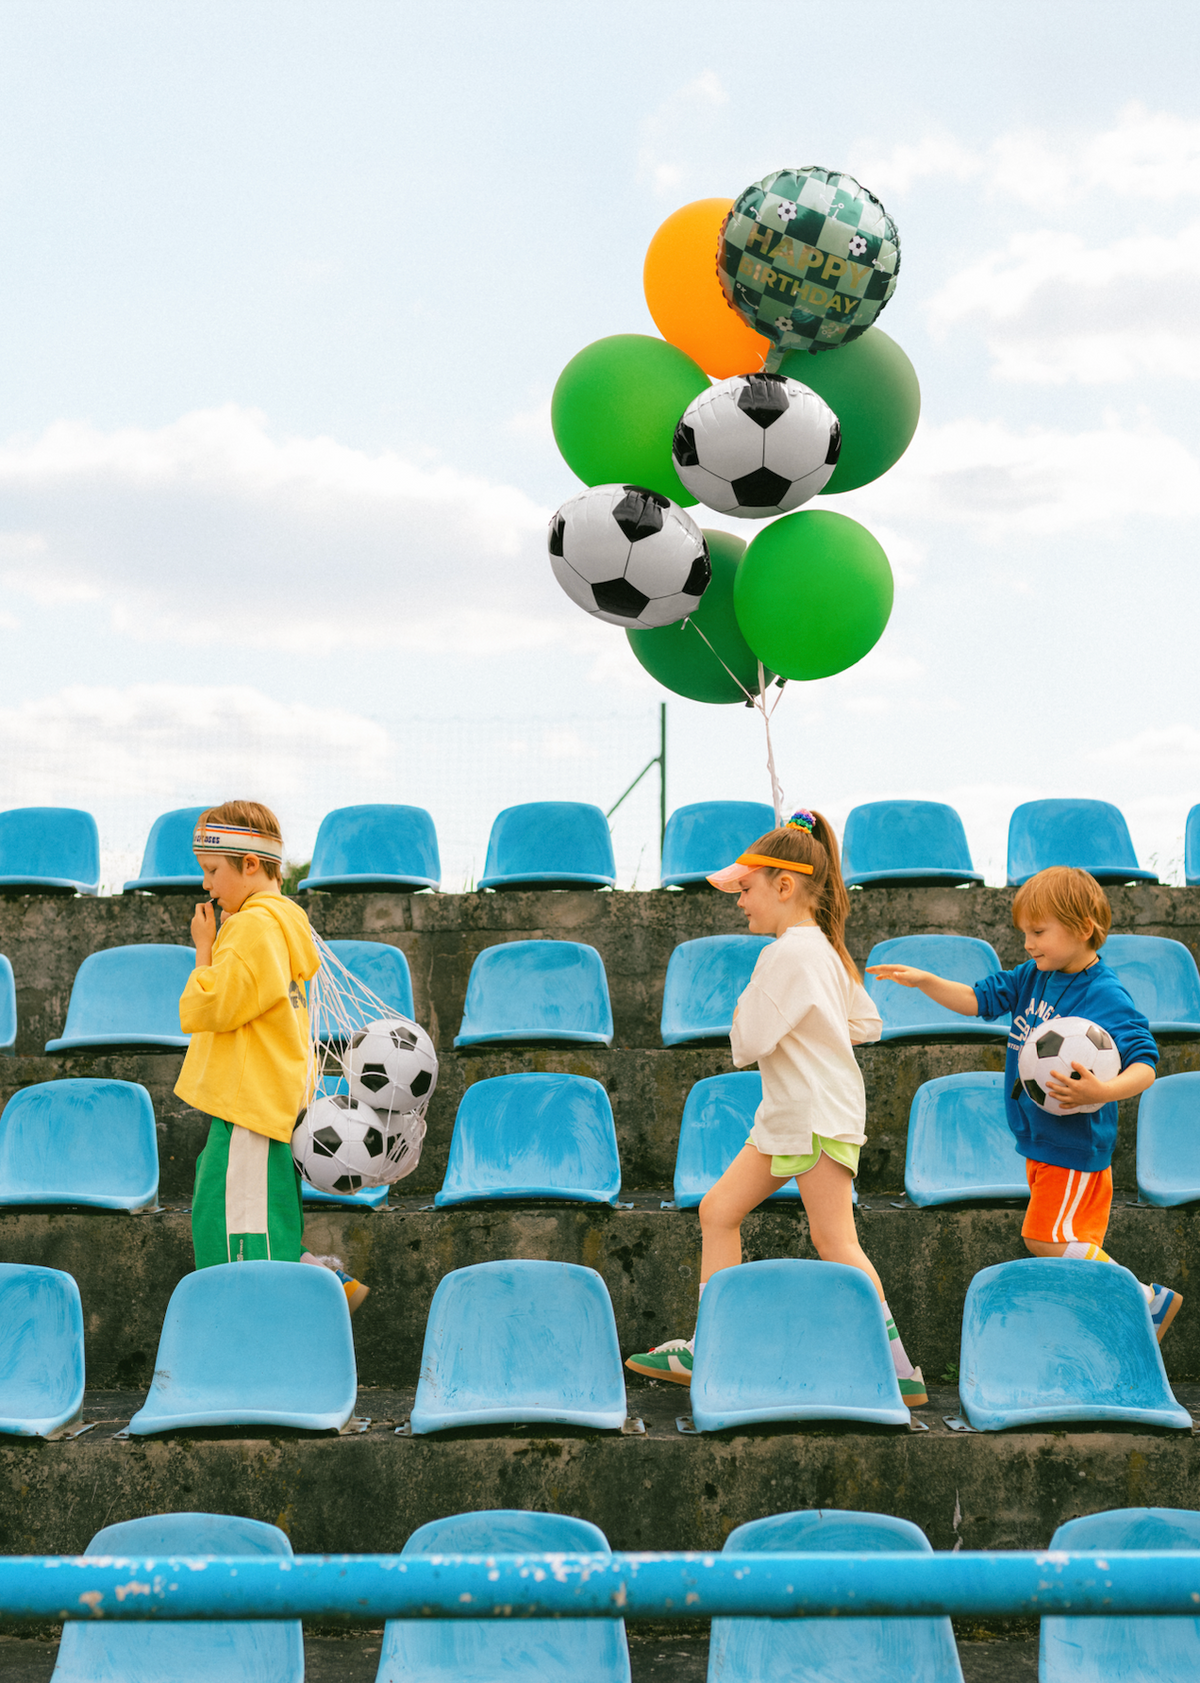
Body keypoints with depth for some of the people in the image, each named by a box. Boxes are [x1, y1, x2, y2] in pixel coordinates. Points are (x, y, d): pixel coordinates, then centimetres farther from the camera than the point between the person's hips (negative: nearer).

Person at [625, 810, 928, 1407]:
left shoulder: (787, 953, -18)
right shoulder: (825, 949, 12)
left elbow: (748, 1044, -18)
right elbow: (868, 1025, 17)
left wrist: (743, 1010, 2)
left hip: (819, 1112, -11)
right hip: (787, 1111, 11)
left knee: (834, 1240, -9)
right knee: (718, 1210, 10)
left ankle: (898, 1372, -5)